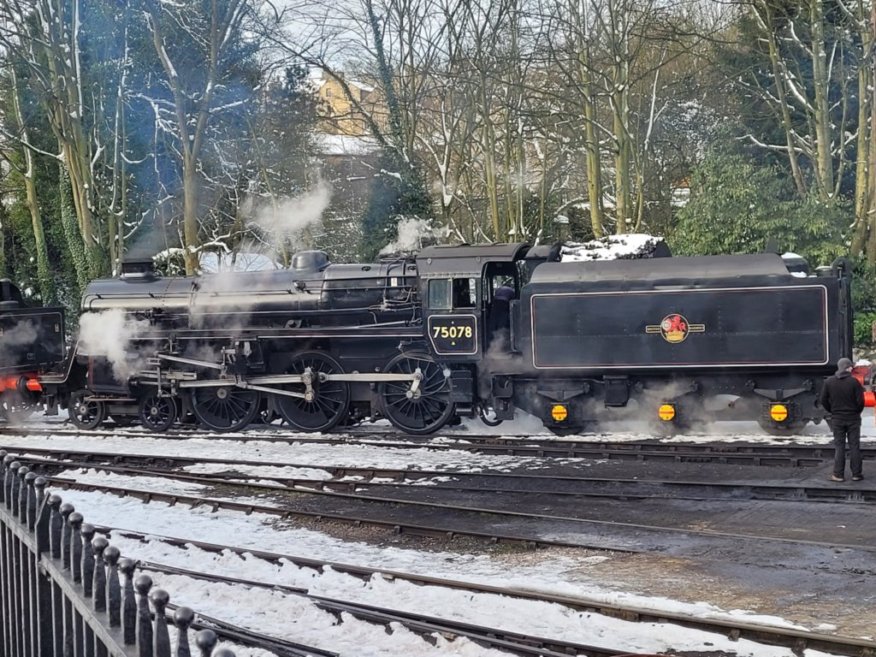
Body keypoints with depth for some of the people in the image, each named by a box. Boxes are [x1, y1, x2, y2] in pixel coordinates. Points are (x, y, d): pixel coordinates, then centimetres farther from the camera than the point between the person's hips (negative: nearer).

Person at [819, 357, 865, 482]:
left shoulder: (829, 382, -2)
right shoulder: (854, 381, -11)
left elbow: (824, 400, 1)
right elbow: (860, 401, -11)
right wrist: (857, 412, 7)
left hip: (837, 419, 2)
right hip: (853, 418, -2)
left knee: (839, 446, 7)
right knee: (854, 446, 6)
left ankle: (838, 475, 5)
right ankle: (856, 474, 9)